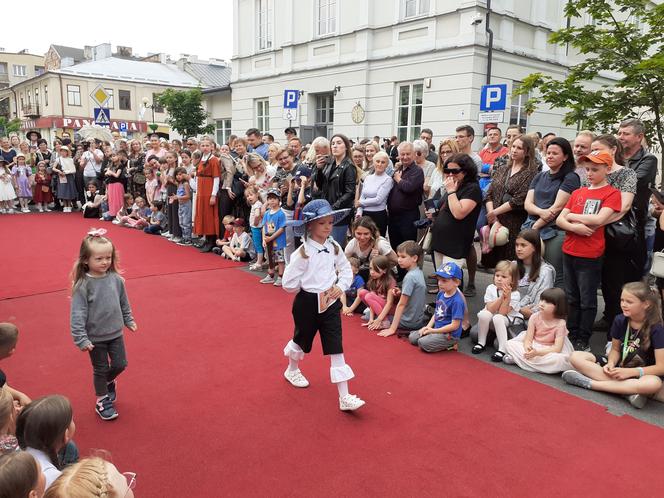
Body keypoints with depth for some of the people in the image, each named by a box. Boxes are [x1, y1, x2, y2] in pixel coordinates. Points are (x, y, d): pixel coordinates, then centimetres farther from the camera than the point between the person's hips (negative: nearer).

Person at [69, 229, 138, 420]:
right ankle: (102, 401, 31)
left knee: (120, 364, 12)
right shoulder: (83, 285, -19)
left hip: (115, 333, 4)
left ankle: (109, 381, 44)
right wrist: (81, 339, -18)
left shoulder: (116, 279, -6)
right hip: (95, 337, -4)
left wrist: (129, 320, 16)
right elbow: (78, 314, -17)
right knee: (100, 370, 11)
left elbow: (124, 303, 8)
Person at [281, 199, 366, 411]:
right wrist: (309, 292, -6)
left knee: (336, 348, -1)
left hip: (330, 303, 3)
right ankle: (292, 370, 54)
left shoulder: (334, 247, -1)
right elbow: (289, 283, -17)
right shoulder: (303, 252, -17)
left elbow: (346, 269, 10)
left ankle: (344, 397, 1)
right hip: (307, 304, -3)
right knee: (302, 340, 21)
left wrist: (341, 286, -7)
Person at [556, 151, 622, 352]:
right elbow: (559, 220, 5)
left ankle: (583, 341, 14)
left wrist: (572, 216, -7)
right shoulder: (578, 193, 11)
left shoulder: (611, 193, -4)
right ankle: (571, 335, 24)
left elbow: (599, 219, -19)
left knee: (587, 301, 4)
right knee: (572, 298, 14)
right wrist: (574, 227, -15)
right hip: (569, 252, 5)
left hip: (590, 256, -5)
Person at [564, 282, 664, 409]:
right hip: (619, 369, 4)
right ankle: (629, 389, -26)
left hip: (642, 375, -4)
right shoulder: (619, 321, -5)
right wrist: (611, 364, -14)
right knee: (576, 357, -16)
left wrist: (630, 372, -27)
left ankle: (590, 383, -30)